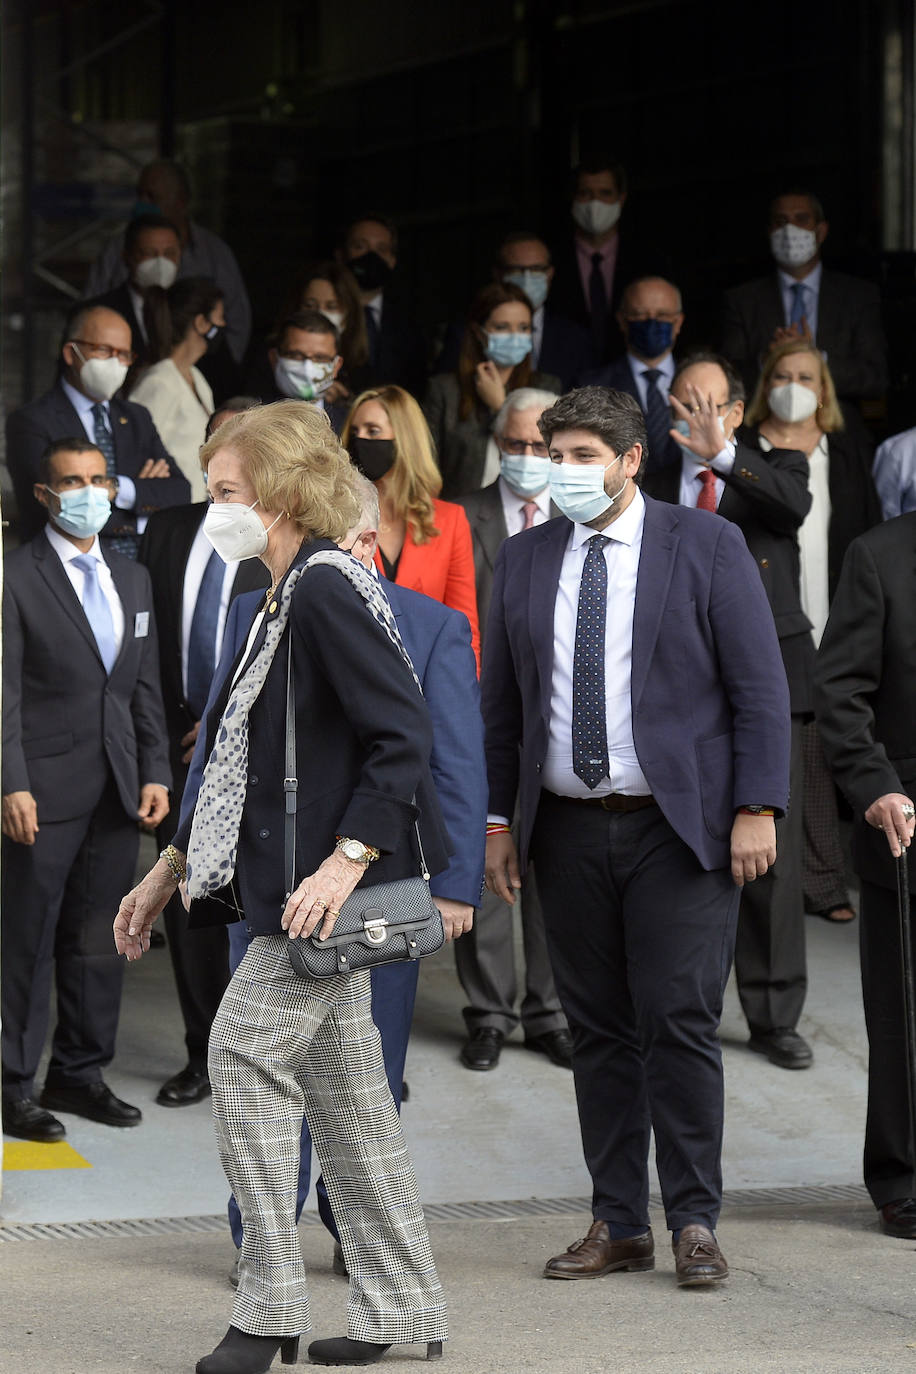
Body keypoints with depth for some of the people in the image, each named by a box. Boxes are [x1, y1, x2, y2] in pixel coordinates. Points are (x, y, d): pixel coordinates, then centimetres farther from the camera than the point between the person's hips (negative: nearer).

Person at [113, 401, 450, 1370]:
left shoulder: (327, 589, -14)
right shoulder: (287, 600, 17)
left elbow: (403, 735, -21)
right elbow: (250, 764, 24)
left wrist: (344, 862, -28)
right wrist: (168, 872, 24)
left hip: (325, 888, -10)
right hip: (296, 888, 10)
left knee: (245, 1057, -9)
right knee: (340, 1082, 11)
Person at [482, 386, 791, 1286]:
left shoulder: (707, 547, -2)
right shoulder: (524, 560, 9)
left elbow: (759, 687, -3)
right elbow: (502, 699, 14)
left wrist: (757, 809, -9)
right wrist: (498, 820, 10)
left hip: (677, 828, -4)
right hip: (568, 831, 4)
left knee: (679, 1025, -6)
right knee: (598, 1031, 7)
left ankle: (694, 1221, 4)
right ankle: (617, 1224, 14)